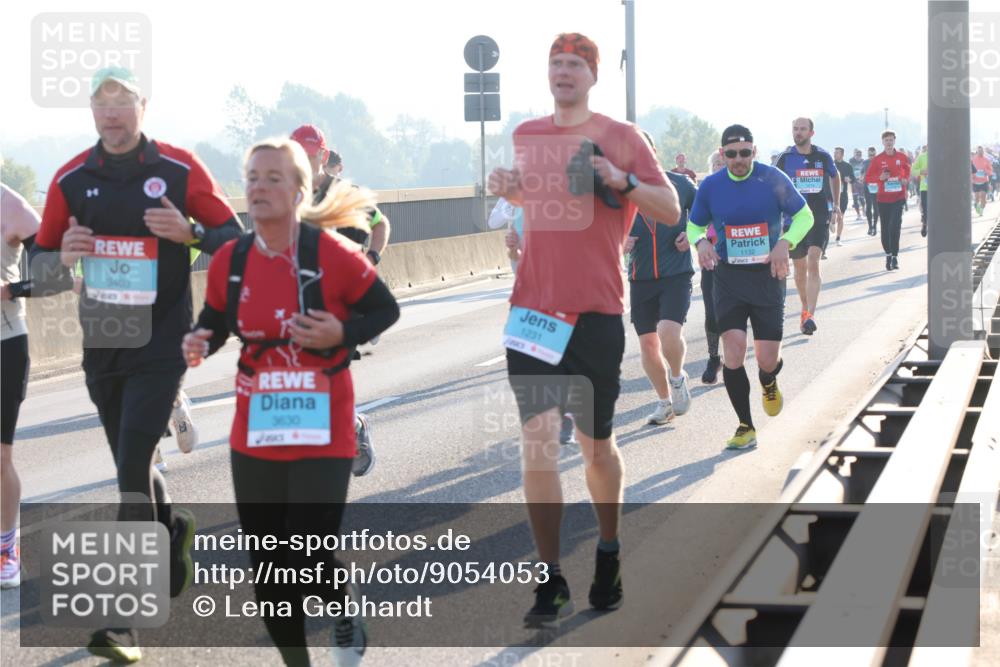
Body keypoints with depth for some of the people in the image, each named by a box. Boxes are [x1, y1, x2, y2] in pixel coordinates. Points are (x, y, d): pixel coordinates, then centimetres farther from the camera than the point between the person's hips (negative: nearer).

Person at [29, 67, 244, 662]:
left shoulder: (179, 168, -5)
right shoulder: (72, 178, 4)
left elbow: (234, 236, -2)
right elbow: (41, 273, 7)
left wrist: (188, 233, -21)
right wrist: (62, 256, -15)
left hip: (160, 347, -4)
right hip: (101, 345, 4)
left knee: (133, 470, -12)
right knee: (130, 465, 16)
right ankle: (174, 526, 47)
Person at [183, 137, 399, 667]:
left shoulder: (333, 255, -13)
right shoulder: (229, 261, -1)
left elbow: (386, 311, -2)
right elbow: (214, 323, 12)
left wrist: (342, 335, -20)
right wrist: (199, 343, -11)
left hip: (322, 435, -4)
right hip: (254, 437, 4)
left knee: (307, 562, -8)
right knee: (267, 567, 9)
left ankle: (345, 606, 29)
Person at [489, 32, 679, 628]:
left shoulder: (620, 136, -1)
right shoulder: (527, 136, 10)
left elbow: (670, 210, -3)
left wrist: (622, 181, -21)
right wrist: (508, 188, 5)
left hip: (597, 311, -2)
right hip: (534, 308, 2)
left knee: (598, 445, 9)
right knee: (538, 436, -9)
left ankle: (609, 555, 34)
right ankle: (551, 584, -4)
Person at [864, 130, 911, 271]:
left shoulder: (902, 157, 2)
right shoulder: (877, 159, 0)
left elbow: (907, 170, 22)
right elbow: (868, 177, 2)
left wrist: (905, 179, 1)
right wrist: (879, 177, -16)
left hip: (898, 197, -1)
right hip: (883, 198, 1)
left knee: (895, 225, -12)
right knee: (885, 228, 5)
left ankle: (894, 255, -7)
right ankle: (888, 254, 20)